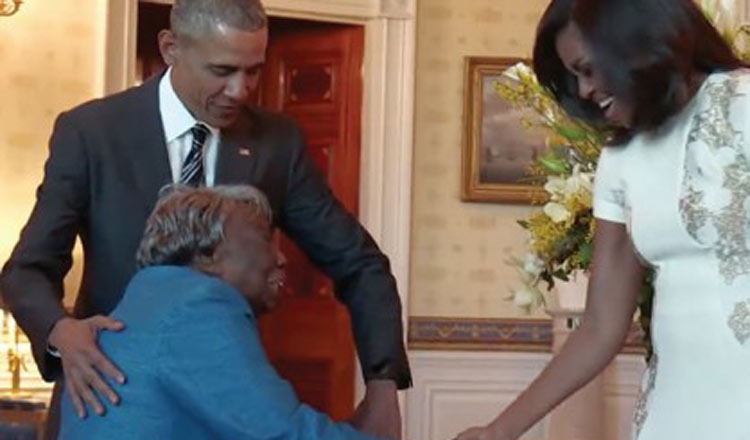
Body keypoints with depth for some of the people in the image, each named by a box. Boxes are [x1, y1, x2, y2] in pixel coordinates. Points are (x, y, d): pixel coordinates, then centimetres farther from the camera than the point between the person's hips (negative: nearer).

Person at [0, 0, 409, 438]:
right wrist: (61, 331, -33)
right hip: (109, 392, -2)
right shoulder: (90, 132, -10)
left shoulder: (277, 142, -4)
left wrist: (383, 383, -16)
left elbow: (358, 263, -1)